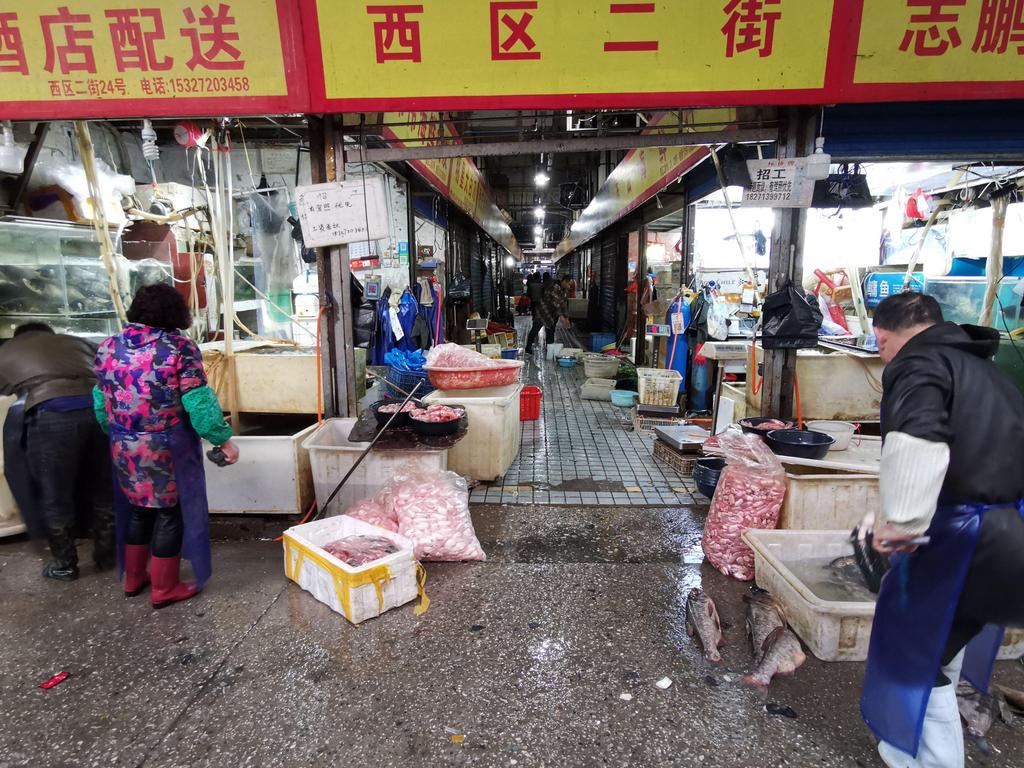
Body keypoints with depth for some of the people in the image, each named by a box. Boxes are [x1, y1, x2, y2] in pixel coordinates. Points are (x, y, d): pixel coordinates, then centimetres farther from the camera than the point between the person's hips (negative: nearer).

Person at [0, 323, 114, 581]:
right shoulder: (77, 341, 31)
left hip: (53, 415, -3)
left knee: (55, 498, 14)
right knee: (104, 491, 19)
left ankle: (65, 566, 28)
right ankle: (106, 556, 32)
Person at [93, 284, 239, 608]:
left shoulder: (107, 347, 4)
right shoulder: (179, 347, -14)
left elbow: (101, 402, 10)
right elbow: (199, 403, -17)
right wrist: (223, 439, -9)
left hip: (124, 447, 6)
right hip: (168, 448, -6)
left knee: (138, 509, 21)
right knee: (170, 512, 7)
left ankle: (133, 578, 36)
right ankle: (164, 588, 18)